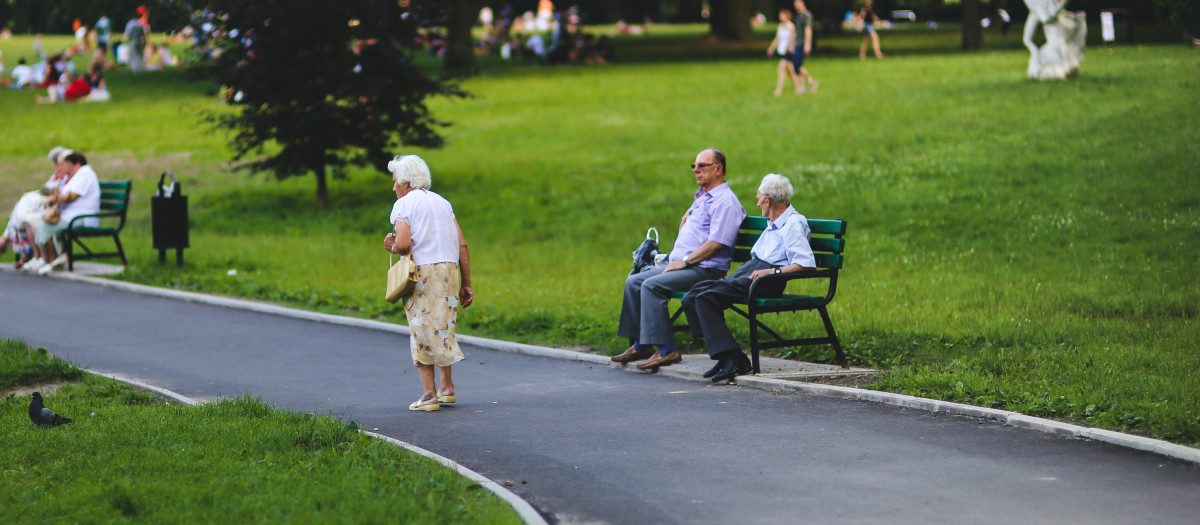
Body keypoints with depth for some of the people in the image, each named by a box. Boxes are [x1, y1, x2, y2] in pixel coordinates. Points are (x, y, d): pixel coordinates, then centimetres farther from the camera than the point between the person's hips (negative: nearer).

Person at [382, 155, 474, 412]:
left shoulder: (404, 204, -1)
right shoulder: (442, 202, 17)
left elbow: (403, 244, -16)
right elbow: (462, 244, 11)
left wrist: (392, 247, 7)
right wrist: (466, 284, 13)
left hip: (422, 271, -6)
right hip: (450, 269, 6)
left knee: (422, 331, 0)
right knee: (442, 328, 18)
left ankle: (429, 394, -3)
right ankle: (447, 386, 20)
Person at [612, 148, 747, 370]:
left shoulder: (724, 201, -11)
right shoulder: (701, 197, 21)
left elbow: (716, 243, -20)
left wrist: (684, 261, -18)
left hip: (705, 269, -10)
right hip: (682, 264, 10)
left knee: (652, 285, -27)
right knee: (633, 282, 4)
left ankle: (666, 350, -28)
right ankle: (640, 345, 5)